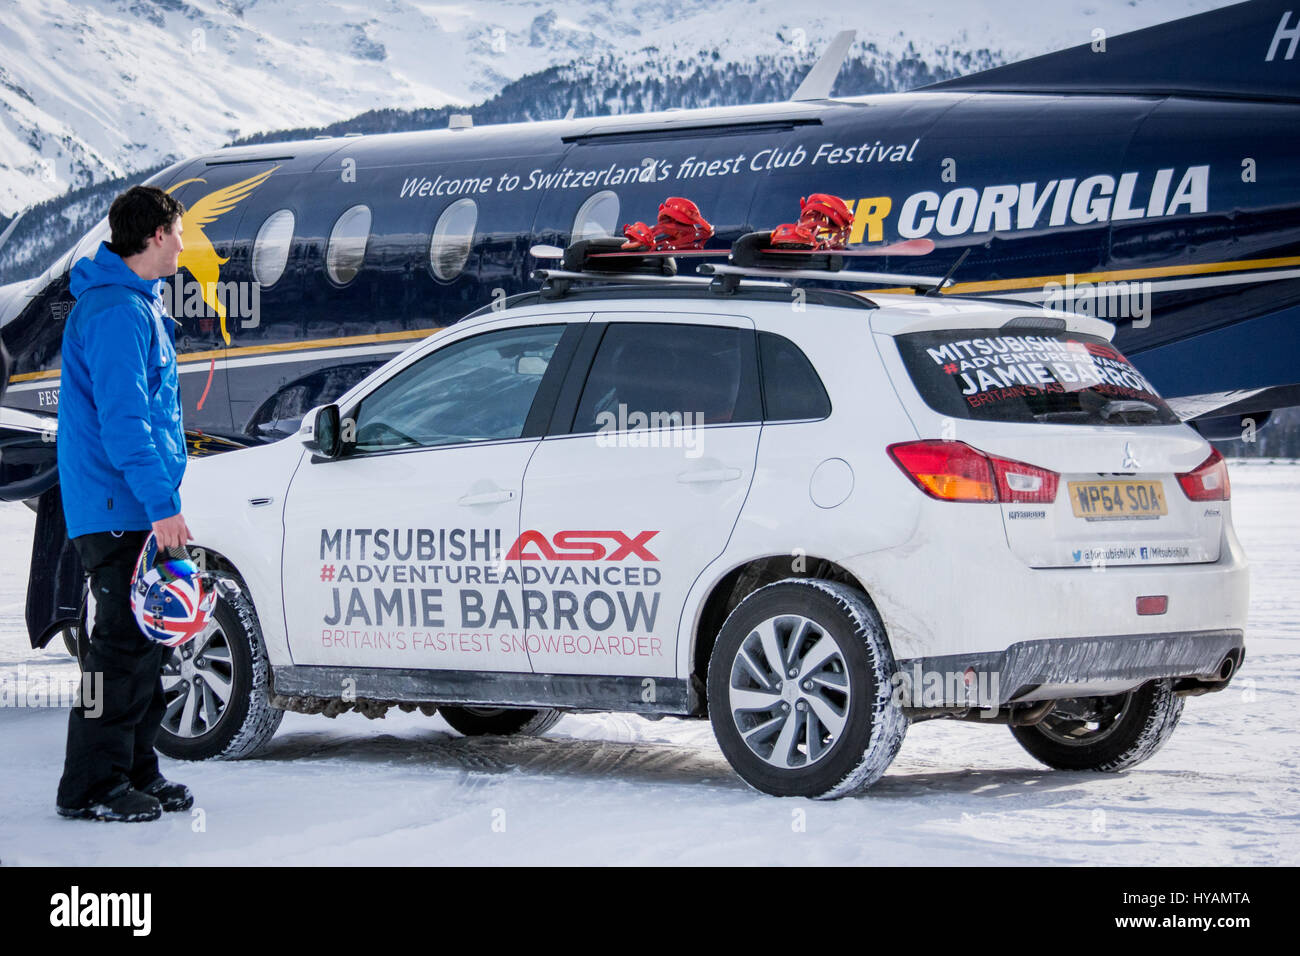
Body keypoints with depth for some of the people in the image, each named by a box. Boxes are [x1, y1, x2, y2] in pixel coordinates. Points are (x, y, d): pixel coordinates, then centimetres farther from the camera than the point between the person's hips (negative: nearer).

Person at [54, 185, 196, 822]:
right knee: (123, 643, -8)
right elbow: (122, 420, -23)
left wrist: (163, 497, 24)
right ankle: (90, 787, -4)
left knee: (147, 638, 14)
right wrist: (161, 504, -25)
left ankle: (135, 771, 21)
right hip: (120, 508, -10)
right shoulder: (118, 311, -17)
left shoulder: (138, 302, 17)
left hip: (136, 508, 10)